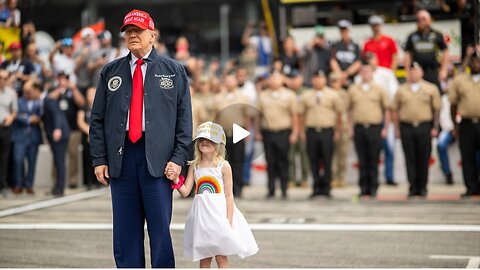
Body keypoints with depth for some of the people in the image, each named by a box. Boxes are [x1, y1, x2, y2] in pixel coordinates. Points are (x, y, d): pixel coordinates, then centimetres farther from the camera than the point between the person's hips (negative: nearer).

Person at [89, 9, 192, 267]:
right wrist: (99, 159, 3)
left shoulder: (174, 71, 8)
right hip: (120, 157, 2)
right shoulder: (110, 72, 13)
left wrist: (178, 158, -6)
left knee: (160, 228, -1)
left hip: (158, 158, -2)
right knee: (125, 229, 5)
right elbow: (97, 119, 12)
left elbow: (184, 119, 4)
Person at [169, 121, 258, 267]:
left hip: (219, 212, -3)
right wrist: (175, 180, -16)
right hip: (201, 215, 4)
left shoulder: (224, 166, -6)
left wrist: (229, 221, -10)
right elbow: (185, 192, 3)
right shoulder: (194, 166, 5)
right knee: (203, 257, 9)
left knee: (221, 256, -1)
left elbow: (229, 195, -5)